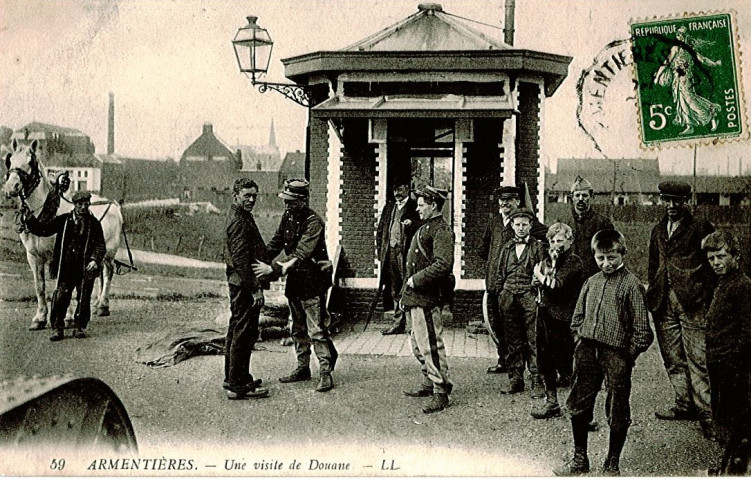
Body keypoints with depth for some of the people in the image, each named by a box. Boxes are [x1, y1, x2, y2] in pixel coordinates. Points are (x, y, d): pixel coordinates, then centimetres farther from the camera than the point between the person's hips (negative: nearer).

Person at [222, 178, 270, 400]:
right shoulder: (238, 221, -17)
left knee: (236, 331, 17)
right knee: (245, 333, -6)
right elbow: (241, 259, -22)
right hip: (245, 284, -11)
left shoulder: (242, 217, 16)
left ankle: (232, 379, 28)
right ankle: (238, 385, -1)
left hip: (238, 283, 11)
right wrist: (255, 288, -23)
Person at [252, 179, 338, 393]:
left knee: (316, 329, -7)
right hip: (294, 279, 8)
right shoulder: (288, 217, 5)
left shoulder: (314, 222, -20)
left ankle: (326, 373, -1)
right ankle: (302, 368, 27)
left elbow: (301, 254, -27)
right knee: (298, 328, 15)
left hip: (312, 281, -8)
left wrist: (273, 269, -32)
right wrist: (261, 261, -2)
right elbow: (275, 243, 13)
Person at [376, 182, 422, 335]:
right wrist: (380, 249, 13)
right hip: (390, 253, 6)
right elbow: (381, 229, 22)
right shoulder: (389, 207, 20)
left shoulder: (414, 206, 1)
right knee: (394, 291, 8)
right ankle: (398, 323, 13)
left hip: (406, 252, -6)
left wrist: (412, 223, -24)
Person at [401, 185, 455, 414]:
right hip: (414, 298, 10)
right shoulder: (425, 227, 17)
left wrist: (416, 279, -19)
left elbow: (443, 265, -25)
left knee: (431, 346, -6)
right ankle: (430, 383, 30)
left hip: (426, 299, -10)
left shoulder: (441, 230, -13)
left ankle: (440, 392, 0)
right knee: (418, 344, 18)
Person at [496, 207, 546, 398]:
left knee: (534, 341, -5)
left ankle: (537, 382, -2)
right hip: (509, 298, 4)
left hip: (529, 297, -4)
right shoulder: (507, 248, 15)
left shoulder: (538, 247, 4)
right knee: (512, 341, 6)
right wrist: (500, 296, 12)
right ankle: (515, 379, 14)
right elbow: (500, 275, 19)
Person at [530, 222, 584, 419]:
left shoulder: (574, 261, -10)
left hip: (562, 317, -8)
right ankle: (551, 401, 24)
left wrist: (542, 277, -2)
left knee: (564, 361, -3)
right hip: (544, 313, 8)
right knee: (545, 360, 12)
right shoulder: (547, 260, 15)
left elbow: (557, 285, -20)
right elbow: (535, 282, 7)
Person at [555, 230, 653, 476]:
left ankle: (612, 464, 21)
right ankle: (579, 460, 24)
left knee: (617, 413, 5)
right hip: (587, 352, 5)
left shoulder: (631, 284, -6)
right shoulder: (591, 282, 10)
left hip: (616, 353, -5)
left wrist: (628, 354, -9)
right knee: (578, 405, 10)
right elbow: (577, 317, 19)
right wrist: (579, 341, 8)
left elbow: (641, 327, -7)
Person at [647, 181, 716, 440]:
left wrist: (705, 296, -10)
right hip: (664, 302, 6)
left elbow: (712, 262, -3)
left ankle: (706, 413, 0)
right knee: (672, 358, 11)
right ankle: (684, 404, 23)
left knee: (698, 359, -6)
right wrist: (652, 293, 15)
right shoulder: (658, 231, 17)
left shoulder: (700, 228, -1)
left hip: (691, 301, -6)